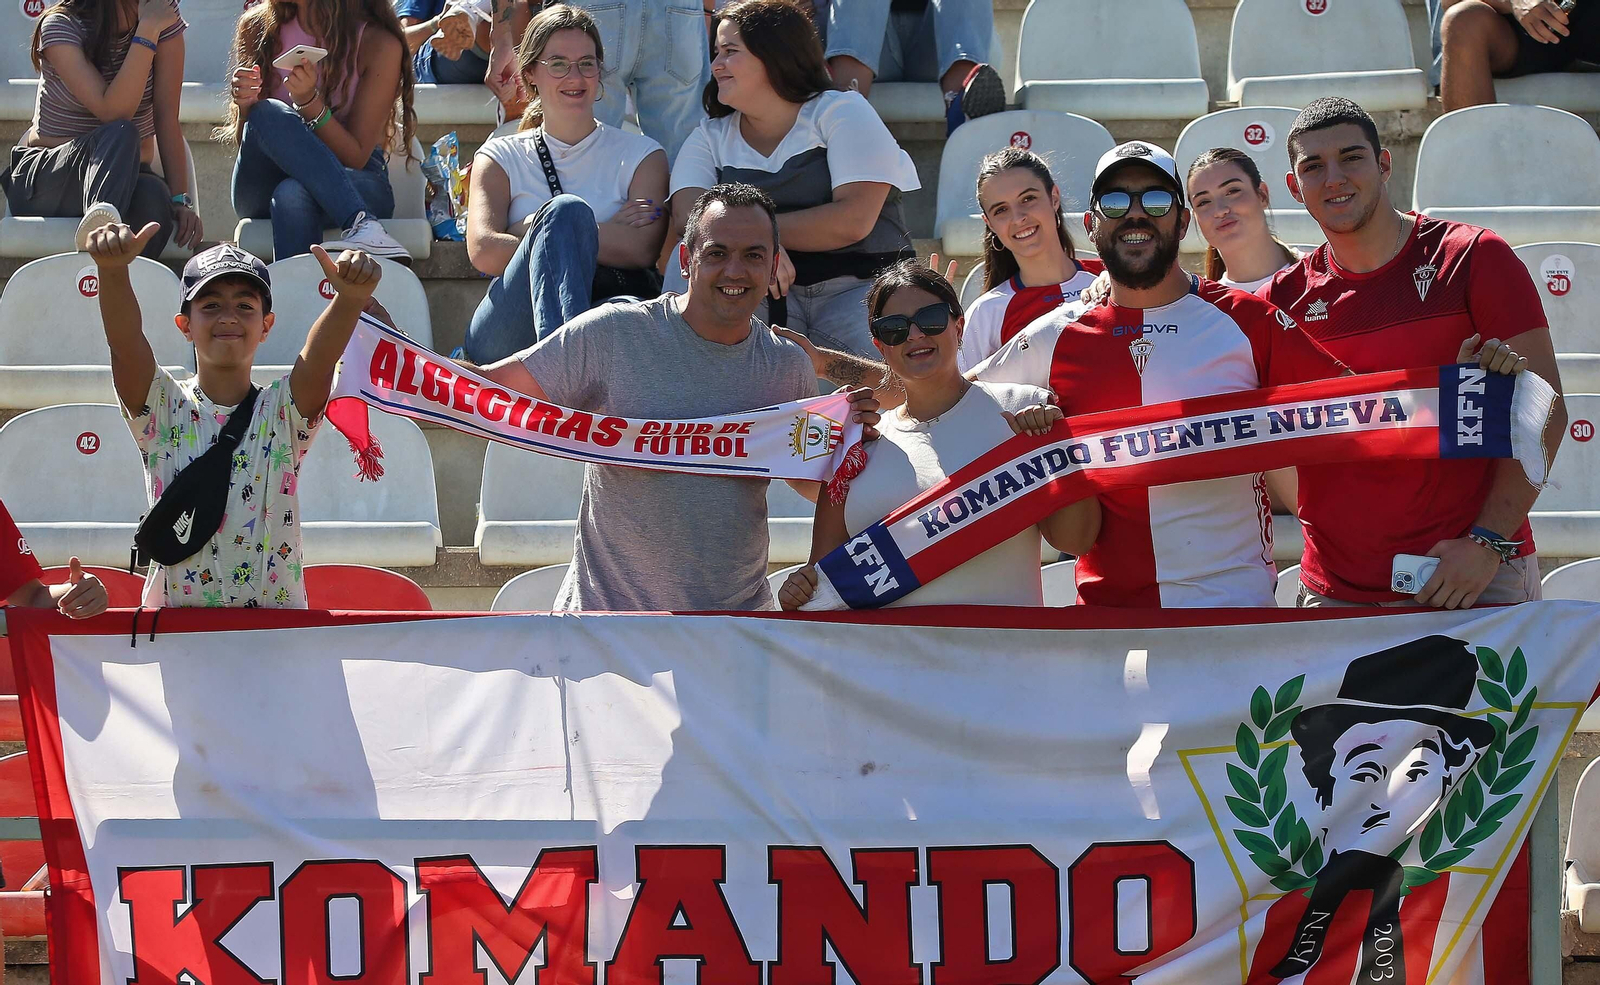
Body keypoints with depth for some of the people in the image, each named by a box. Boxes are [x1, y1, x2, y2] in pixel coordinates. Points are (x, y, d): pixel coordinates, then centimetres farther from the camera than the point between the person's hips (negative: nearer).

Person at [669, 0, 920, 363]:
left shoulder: (843, 113, 4)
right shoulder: (711, 139, 16)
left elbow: (853, 221, -12)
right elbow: (687, 215, -5)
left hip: (861, 286, -3)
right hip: (764, 293, 4)